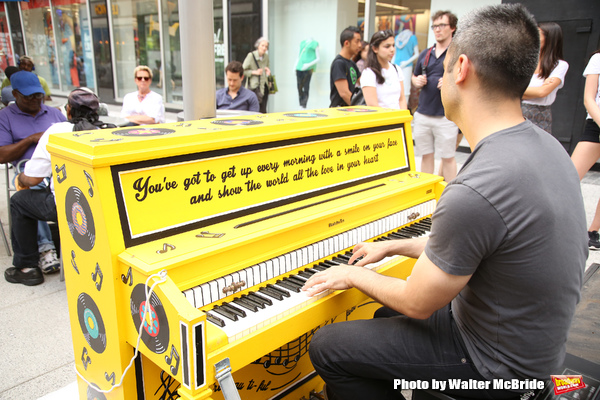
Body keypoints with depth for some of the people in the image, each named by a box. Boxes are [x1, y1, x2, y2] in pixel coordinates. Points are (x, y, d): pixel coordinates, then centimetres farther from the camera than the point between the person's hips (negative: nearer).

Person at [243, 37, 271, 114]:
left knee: (263, 110, 4)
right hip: (254, 86, -6)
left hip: (264, 86, 6)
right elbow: (243, 71, -8)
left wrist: (267, 71, 4)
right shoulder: (251, 55, -8)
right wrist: (254, 72, -18)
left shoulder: (266, 56, 10)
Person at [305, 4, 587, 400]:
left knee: (326, 347, -2)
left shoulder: (474, 192, -36)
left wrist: (353, 275, -4)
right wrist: (392, 246, 13)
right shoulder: (545, 145, -4)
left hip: (497, 364, -9)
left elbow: (418, 304, -21)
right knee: (386, 316, 27)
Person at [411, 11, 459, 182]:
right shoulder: (425, 54, 13)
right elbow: (415, 77, 25)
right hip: (423, 113, 5)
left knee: (447, 157, 1)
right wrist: (417, 81, 1)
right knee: (426, 155, 12)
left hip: (446, 115, -5)